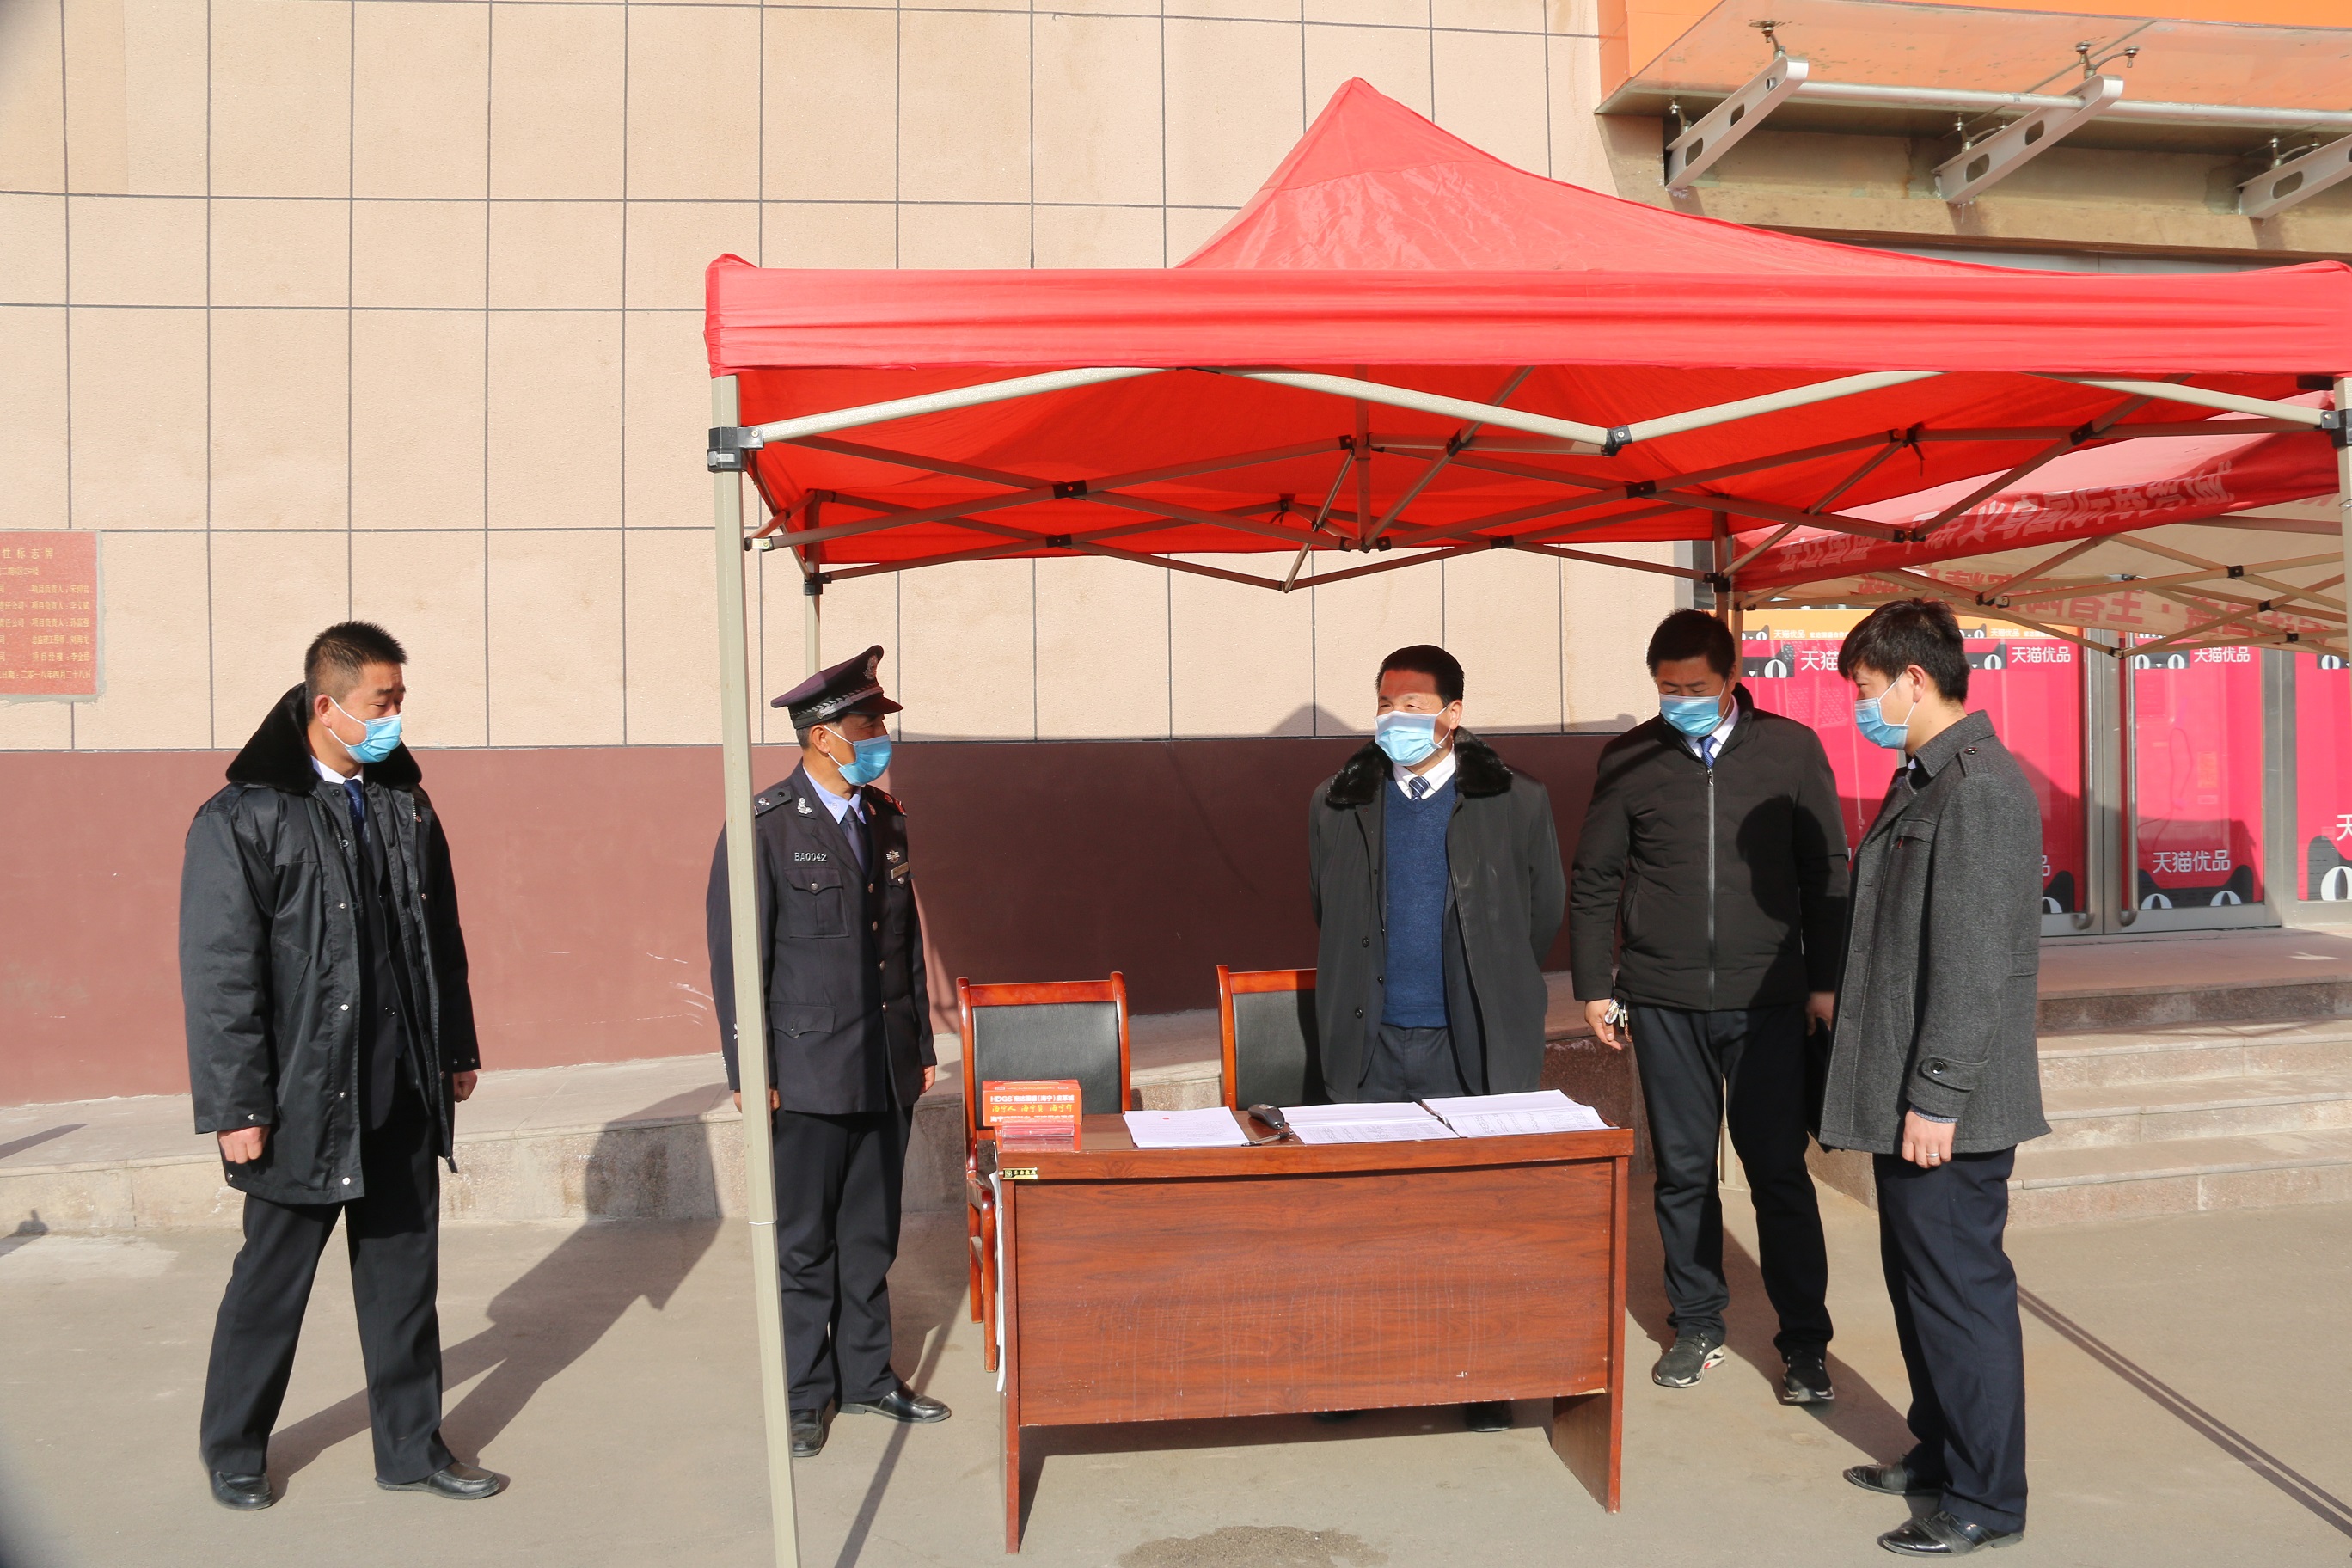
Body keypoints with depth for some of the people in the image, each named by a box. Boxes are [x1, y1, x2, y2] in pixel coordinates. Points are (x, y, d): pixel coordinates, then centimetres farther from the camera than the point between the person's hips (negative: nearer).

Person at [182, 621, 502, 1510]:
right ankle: (233, 1452, 33)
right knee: (271, 1282, 12)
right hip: (304, 1100, -5)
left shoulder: (407, 806, 7)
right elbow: (219, 975, -11)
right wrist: (237, 1106, -12)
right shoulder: (242, 819, -10)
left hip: (405, 1096, 5)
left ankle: (411, 1449, 26)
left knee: (405, 1277, 13)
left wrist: (456, 1051, 13)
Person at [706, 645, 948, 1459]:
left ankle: (866, 1373, 30)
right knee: (805, 1243, 6)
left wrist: (922, 1044, 14)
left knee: (872, 1236, 15)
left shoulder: (886, 819, 9)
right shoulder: (764, 827, -11)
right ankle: (804, 1392, 21)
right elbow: (734, 957, -10)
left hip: (888, 1071, 6)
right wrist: (750, 1075, -12)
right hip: (810, 1073, -6)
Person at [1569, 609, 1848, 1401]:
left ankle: (1805, 1341, 15)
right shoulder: (1629, 759, 3)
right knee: (1681, 1170, 10)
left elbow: (1825, 874, 5)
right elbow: (1594, 882, 8)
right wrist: (1595, 985, 5)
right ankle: (1696, 1326, 25)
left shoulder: (1790, 749, 1)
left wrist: (1824, 981, 2)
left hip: (1766, 999, -1)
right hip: (1663, 1001, 1)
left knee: (1780, 1171, 1)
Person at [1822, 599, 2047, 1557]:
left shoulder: (1980, 787, -18)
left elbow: (1975, 963, -22)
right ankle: (1939, 1452, 35)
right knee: (1919, 1282, 20)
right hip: (1907, 1095, 10)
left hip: (1948, 1108, -10)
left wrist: (1936, 1099, -20)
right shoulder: (1926, 779, 13)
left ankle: (1984, 1499, 16)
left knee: (1959, 1290, 2)